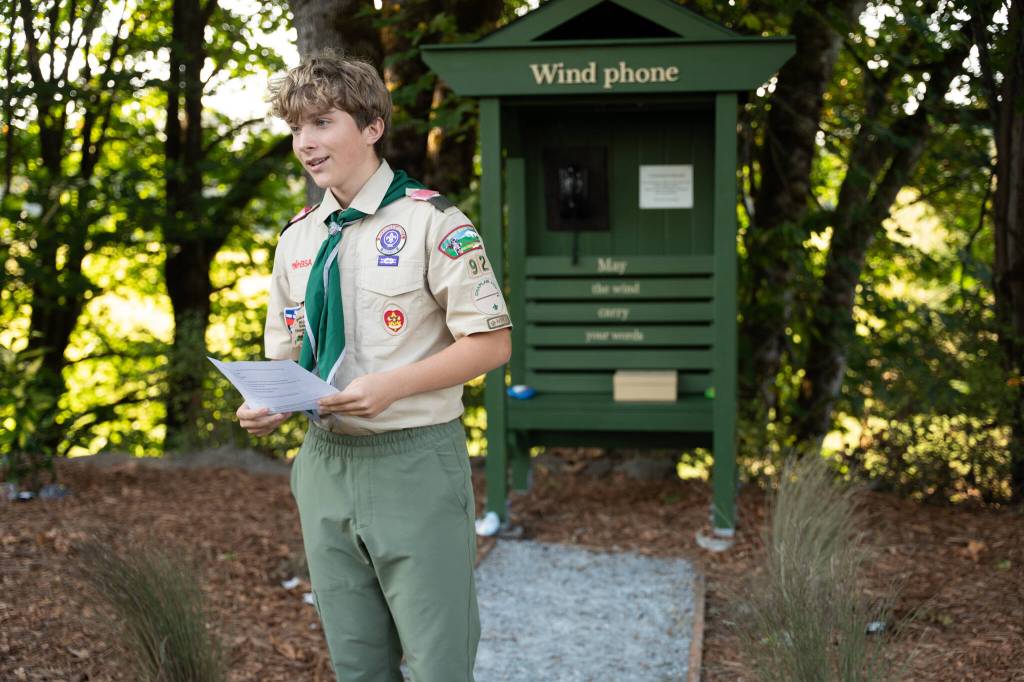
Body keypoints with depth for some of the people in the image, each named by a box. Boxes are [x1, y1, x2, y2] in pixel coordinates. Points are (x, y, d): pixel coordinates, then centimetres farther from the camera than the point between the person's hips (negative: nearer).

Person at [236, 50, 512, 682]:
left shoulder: (430, 221, -8)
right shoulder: (297, 239, 10)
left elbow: (491, 344, -10)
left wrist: (390, 386, -21)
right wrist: (266, 406, -4)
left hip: (414, 464, -5)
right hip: (325, 464, 6)